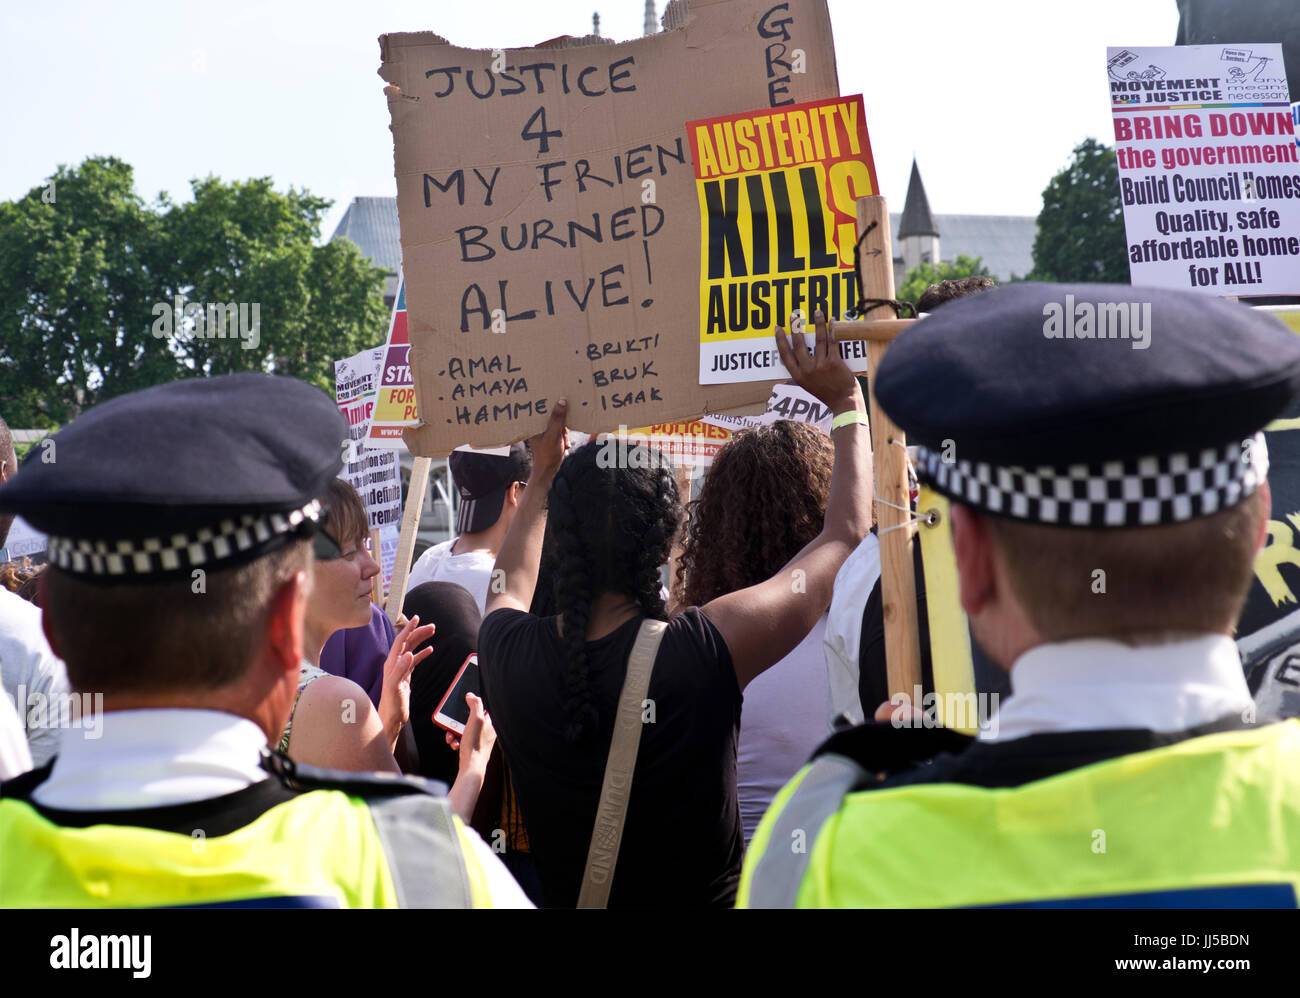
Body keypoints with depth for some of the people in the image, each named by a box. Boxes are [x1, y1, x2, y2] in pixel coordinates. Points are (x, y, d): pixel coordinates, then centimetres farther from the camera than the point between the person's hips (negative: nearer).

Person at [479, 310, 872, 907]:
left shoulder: (508, 653, -16)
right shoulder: (707, 647, -25)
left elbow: (508, 589, 13)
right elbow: (846, 532, -11)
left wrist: (544, 473, 21)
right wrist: (847, 403, 2)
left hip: (564, 900, 3)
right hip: (706, 897, -3)